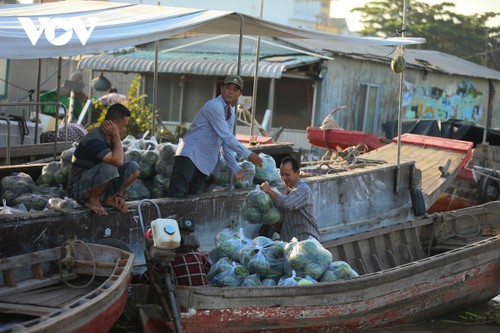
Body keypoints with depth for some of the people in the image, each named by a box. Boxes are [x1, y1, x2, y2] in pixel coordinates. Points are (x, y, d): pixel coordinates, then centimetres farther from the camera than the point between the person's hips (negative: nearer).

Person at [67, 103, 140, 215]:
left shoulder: (110, 139, 4)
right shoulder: (93, 140, -25)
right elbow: (118, 161, -37)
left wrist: (119, 195, -3)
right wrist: (116, 136, -24)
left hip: (98, 186, 8)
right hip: (79, 189, -8)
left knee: (133, 167, -8)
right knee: (109, 168, -37)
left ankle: (109, 199, 3)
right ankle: (92, 200, -13)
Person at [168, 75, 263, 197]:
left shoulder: (231, 114, 16)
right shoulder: (214, 106, -13)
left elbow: (226, 143, 18)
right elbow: (226, 137, -18)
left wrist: (235, 168, 12)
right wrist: (247, 154, -15)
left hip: (205, 163, 9)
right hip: (190, 155, -9)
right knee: (177, 195, -17)